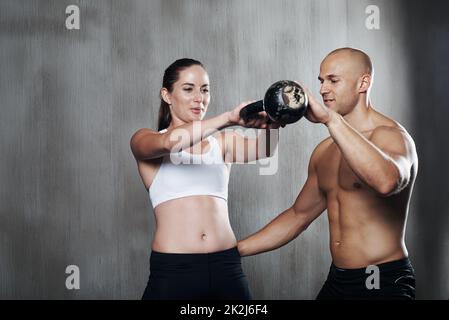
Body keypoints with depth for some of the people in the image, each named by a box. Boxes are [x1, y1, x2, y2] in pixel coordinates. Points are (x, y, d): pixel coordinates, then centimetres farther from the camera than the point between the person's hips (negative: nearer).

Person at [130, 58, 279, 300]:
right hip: (171, 271, -3)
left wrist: (271, 123, -31)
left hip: (226, 267, 3)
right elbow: (166, 143, -20)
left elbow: (262, 150, -9)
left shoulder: (222, 141, 11)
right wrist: (228, 118, -32)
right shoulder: (143, 140, 3)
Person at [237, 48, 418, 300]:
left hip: (383, 284, -7)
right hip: (336, 280, 7)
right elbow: (299, 215, 17)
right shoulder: (325, 151, 11)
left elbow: (387, 181, -35)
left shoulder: (391, 135, -12)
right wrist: (234, 250, 12)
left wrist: (331, 118, -35)